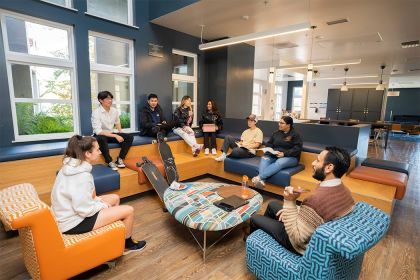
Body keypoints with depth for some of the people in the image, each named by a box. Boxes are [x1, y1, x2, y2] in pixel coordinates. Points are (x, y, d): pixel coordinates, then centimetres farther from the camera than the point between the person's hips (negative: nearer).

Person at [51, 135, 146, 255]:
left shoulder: (71, 165, 1)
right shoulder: (82, 175, -29)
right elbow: (85, 210, -28)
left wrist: (99, 200, 4)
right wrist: (104, 205, -10)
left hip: (69, 212, 10)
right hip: (73, 222, -10)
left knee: (115, 198, 19)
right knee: (129, 210, -7)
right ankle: (127, 244, 20)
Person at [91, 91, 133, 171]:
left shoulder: (114, 110, -2)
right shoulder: (96, 112, -18)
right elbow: (98, 131, -25)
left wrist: (120, 133, 1)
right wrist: (115, 136, -29)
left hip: (111, 134, 6)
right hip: (100, 136, -5)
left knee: (129, 137, -15)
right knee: (101, 139, -40)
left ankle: (120, 159, -13)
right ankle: (110, 162, -27)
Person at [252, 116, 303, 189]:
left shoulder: (295, 135, 2)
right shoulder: (276, 133, 18)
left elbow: (297, 148, -9)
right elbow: (269, 144, 20)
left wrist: (284, 153, -22)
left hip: (290, 157, -4)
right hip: (274, 156, 5)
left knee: (279, 162, -38)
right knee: (264, 158, -27)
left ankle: (259, 177, -50)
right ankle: (261, 180, -47)